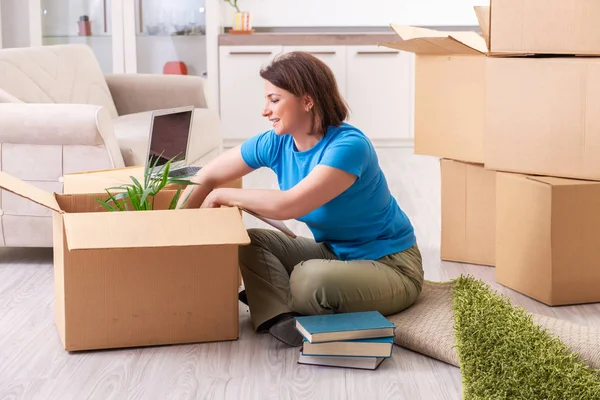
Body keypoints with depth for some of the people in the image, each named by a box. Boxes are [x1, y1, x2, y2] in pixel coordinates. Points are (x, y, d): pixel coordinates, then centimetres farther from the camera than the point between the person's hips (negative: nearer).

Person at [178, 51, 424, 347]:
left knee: (310, 276, -35)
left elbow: (288, 204, -35)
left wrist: (222, 196, -22)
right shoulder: (276, 143, -5)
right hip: (333, 251, 8)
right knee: (252, 242, -6)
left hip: (390, 267, -7)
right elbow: (207, 177, 3)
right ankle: (281, 320, -22)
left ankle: (271, 301, -4)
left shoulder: (349, 146, -27)